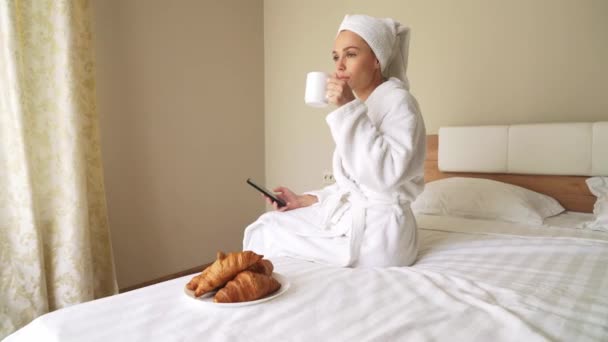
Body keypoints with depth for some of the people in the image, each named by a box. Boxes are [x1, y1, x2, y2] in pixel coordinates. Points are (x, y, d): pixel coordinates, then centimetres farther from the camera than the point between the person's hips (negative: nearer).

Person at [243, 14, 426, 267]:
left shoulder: (398, 101, -13)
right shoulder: (363, 106, 12)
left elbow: (387, 175, -28)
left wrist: (349, 110, -25)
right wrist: (304, 200, 6)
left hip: (376, 232, -8)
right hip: (349, 216, 8)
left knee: (266, 235, -1)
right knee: (265, 225, 11)